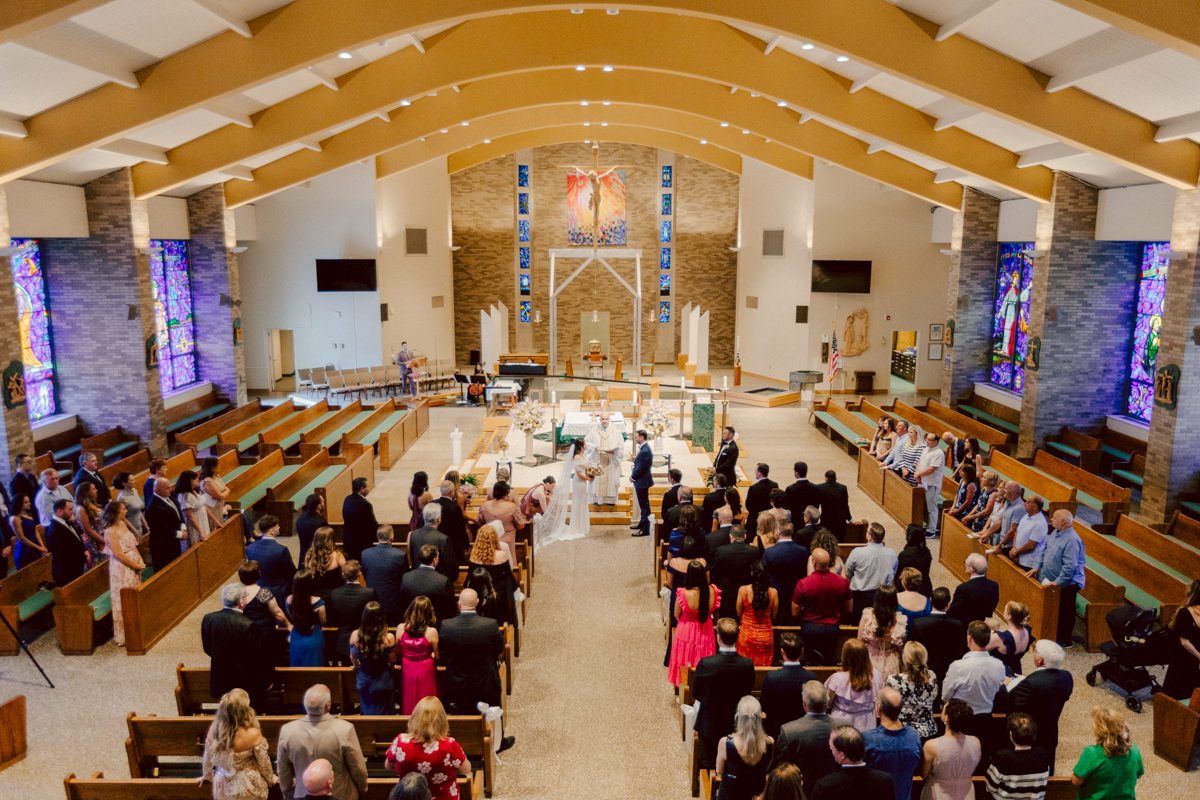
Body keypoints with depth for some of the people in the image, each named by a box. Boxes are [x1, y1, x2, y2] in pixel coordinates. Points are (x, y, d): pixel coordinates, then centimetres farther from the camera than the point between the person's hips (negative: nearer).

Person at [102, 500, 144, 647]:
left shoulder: (124, 524, 7)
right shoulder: (110, 531, -17)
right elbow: (118, 554, -18)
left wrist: (140, 562, -1)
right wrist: (136, 565, -12)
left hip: (134, 566, 8)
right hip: (122, 569, -8)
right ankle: (124, 636, 11)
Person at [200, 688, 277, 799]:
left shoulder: (214, 728, -15)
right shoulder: (253, 734, -27)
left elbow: (208, 757, 1)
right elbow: (264, 762, -12)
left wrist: (207, 776, 21)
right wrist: (271, 779, 7)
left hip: (223, 786, 4)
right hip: (248, 787, -4)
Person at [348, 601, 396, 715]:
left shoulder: (355, 636, -19)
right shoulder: (388, 638, -26)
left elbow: (353, 659, -2)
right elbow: (392, 661, -11)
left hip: (364, 682, 2)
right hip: (383, 682, -2)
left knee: (367, 712, 25)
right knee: (384, 714, 20)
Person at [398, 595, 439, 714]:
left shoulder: (401, 628, -11)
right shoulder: (431, 631, -19)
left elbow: (397, 651, 1)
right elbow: (437, 656, -10)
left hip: (407, 670, 3)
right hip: (425, 672, -3)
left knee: (409, 704, 20)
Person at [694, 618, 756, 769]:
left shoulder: (706, 663, -26)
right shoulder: (747, 664, -20)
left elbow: (695, 693, -10)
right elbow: (748, 692, -3)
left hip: (710, 724, -2)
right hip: (736, 724, 2)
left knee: (707, 764, 18)